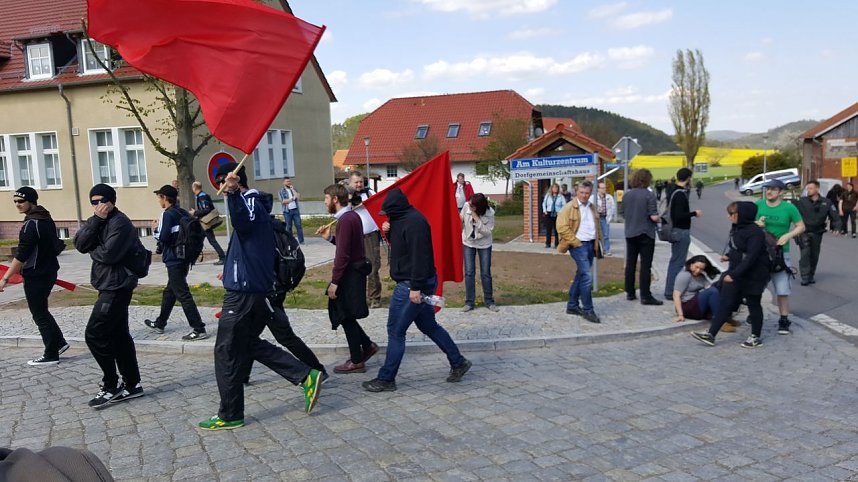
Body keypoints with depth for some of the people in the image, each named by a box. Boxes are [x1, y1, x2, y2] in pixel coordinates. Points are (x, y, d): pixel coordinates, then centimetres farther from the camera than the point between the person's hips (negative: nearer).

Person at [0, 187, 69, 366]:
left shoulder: (31, 225, -20)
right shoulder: (47, 219, 8)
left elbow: (20, 255, -22)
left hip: (36, 277, -9)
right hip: (49, 272, 9)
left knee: (39, 315, 2)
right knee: (41, 310, 21)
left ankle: (51, 355, 9)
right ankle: (59, 342, 24)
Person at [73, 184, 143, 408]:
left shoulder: (120, 223, -14)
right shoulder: (97, 221, 14)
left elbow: (108, 254, -23)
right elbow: (80, 243, -2)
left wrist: (92, 250, -3)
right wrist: (97, 219, -12)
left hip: (117, 287, -9)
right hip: (110, 286, 9)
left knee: (94, 335, -7)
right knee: (119, 335, 11)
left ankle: (111, 386, 3)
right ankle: (132, 384, 18)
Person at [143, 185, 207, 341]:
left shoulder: (167, 214, -13)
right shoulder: (183, 213, 10)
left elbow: (163, 238, -18)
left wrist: (156, 228, 0)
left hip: (174, 261, -9)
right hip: (184, 258, 9)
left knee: (183, 295, -7)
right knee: (169, 292, 21)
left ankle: (199, 329, -10)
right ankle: (159, 324, 35)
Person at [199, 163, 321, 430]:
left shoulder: (251, 201, -13)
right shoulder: (253, 203, 18)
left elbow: (243, 223, -37)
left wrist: (232, 192, -48)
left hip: (243, 291, -10)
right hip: (255, 289, 10)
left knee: (226, 351, 0)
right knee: (249, 344, 18)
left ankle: (230, 415, 11)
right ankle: (306, 376, 11)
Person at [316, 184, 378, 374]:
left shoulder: (345, 220, -19)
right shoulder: (353, 216, 12)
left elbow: (342, 255, -23)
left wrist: (334, 282, -20)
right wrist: (330, 237, 7)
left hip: (349, 274, -10)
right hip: (355, 270, 10)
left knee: (346, 317, 1)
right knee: (342, 314, 18)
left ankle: (357, 361, 11)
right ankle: (367, 345, 24)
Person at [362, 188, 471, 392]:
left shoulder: (414, 222, -21)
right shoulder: (402, 219, 11)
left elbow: (419, 256, -26)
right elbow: (399, 244, 22)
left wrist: (416, 287, -27)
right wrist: (389, 232, 1)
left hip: (412, 285, -10)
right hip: (413, 284, 10)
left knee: (395, 331, -1)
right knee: (429, 326, 18)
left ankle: (386, 379, 10)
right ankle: (458, 363, 28)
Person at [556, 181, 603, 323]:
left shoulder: (592, 208, 14)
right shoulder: (569, 207, -8)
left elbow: (597, 226, 24)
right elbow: (562, 227, -15)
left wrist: (598, 241, 11)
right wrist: (575, 242, -15)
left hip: (590, 245, 8)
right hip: (578, 245, -8)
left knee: (581, 276, 13)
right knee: (587, 276, -13)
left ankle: (572, 306, 23)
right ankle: (588, 310, -6)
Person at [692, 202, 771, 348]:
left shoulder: (755, 232, -21)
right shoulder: (736, 228, 5)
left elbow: (751, 257, -27)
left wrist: (734, 274, -29)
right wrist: (728, 256, 0)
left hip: (753, 275, -8)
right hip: (735, 273, 8)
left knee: (753, 304, 8)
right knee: (725, 303, 5)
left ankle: (756, 337, 24)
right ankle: (711, 334, 5)